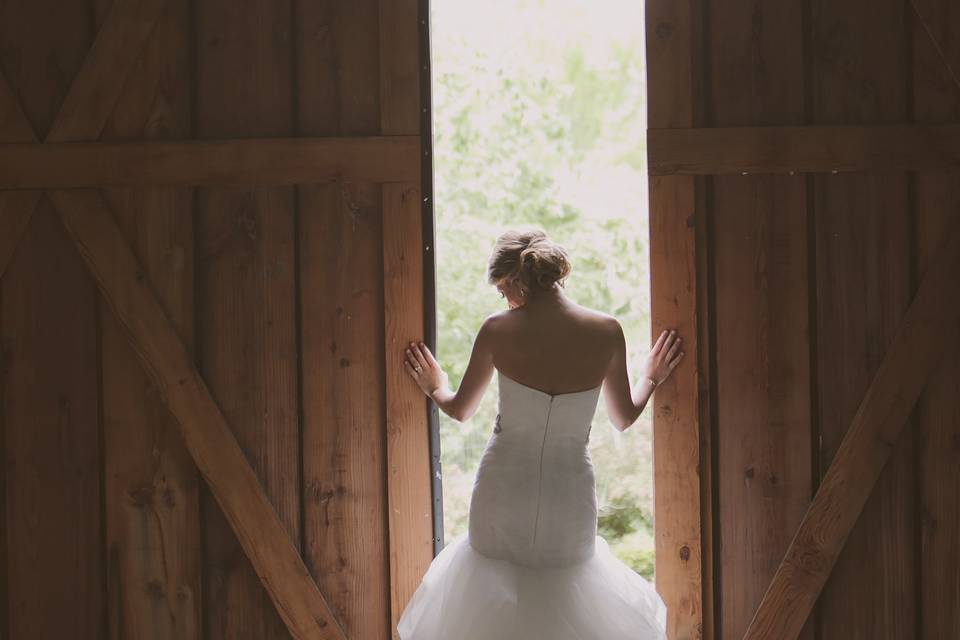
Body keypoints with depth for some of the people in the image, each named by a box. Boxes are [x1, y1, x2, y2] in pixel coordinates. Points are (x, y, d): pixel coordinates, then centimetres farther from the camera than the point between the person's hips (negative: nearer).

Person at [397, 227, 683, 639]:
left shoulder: (497, 331, -10)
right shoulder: (607, 332, -9)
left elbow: (459, 410, 5)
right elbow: (623, 419, 5)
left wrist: (435, 388, 28)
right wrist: (652, 379, 25)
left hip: (503, 487, -1)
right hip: (569, 493, 1)